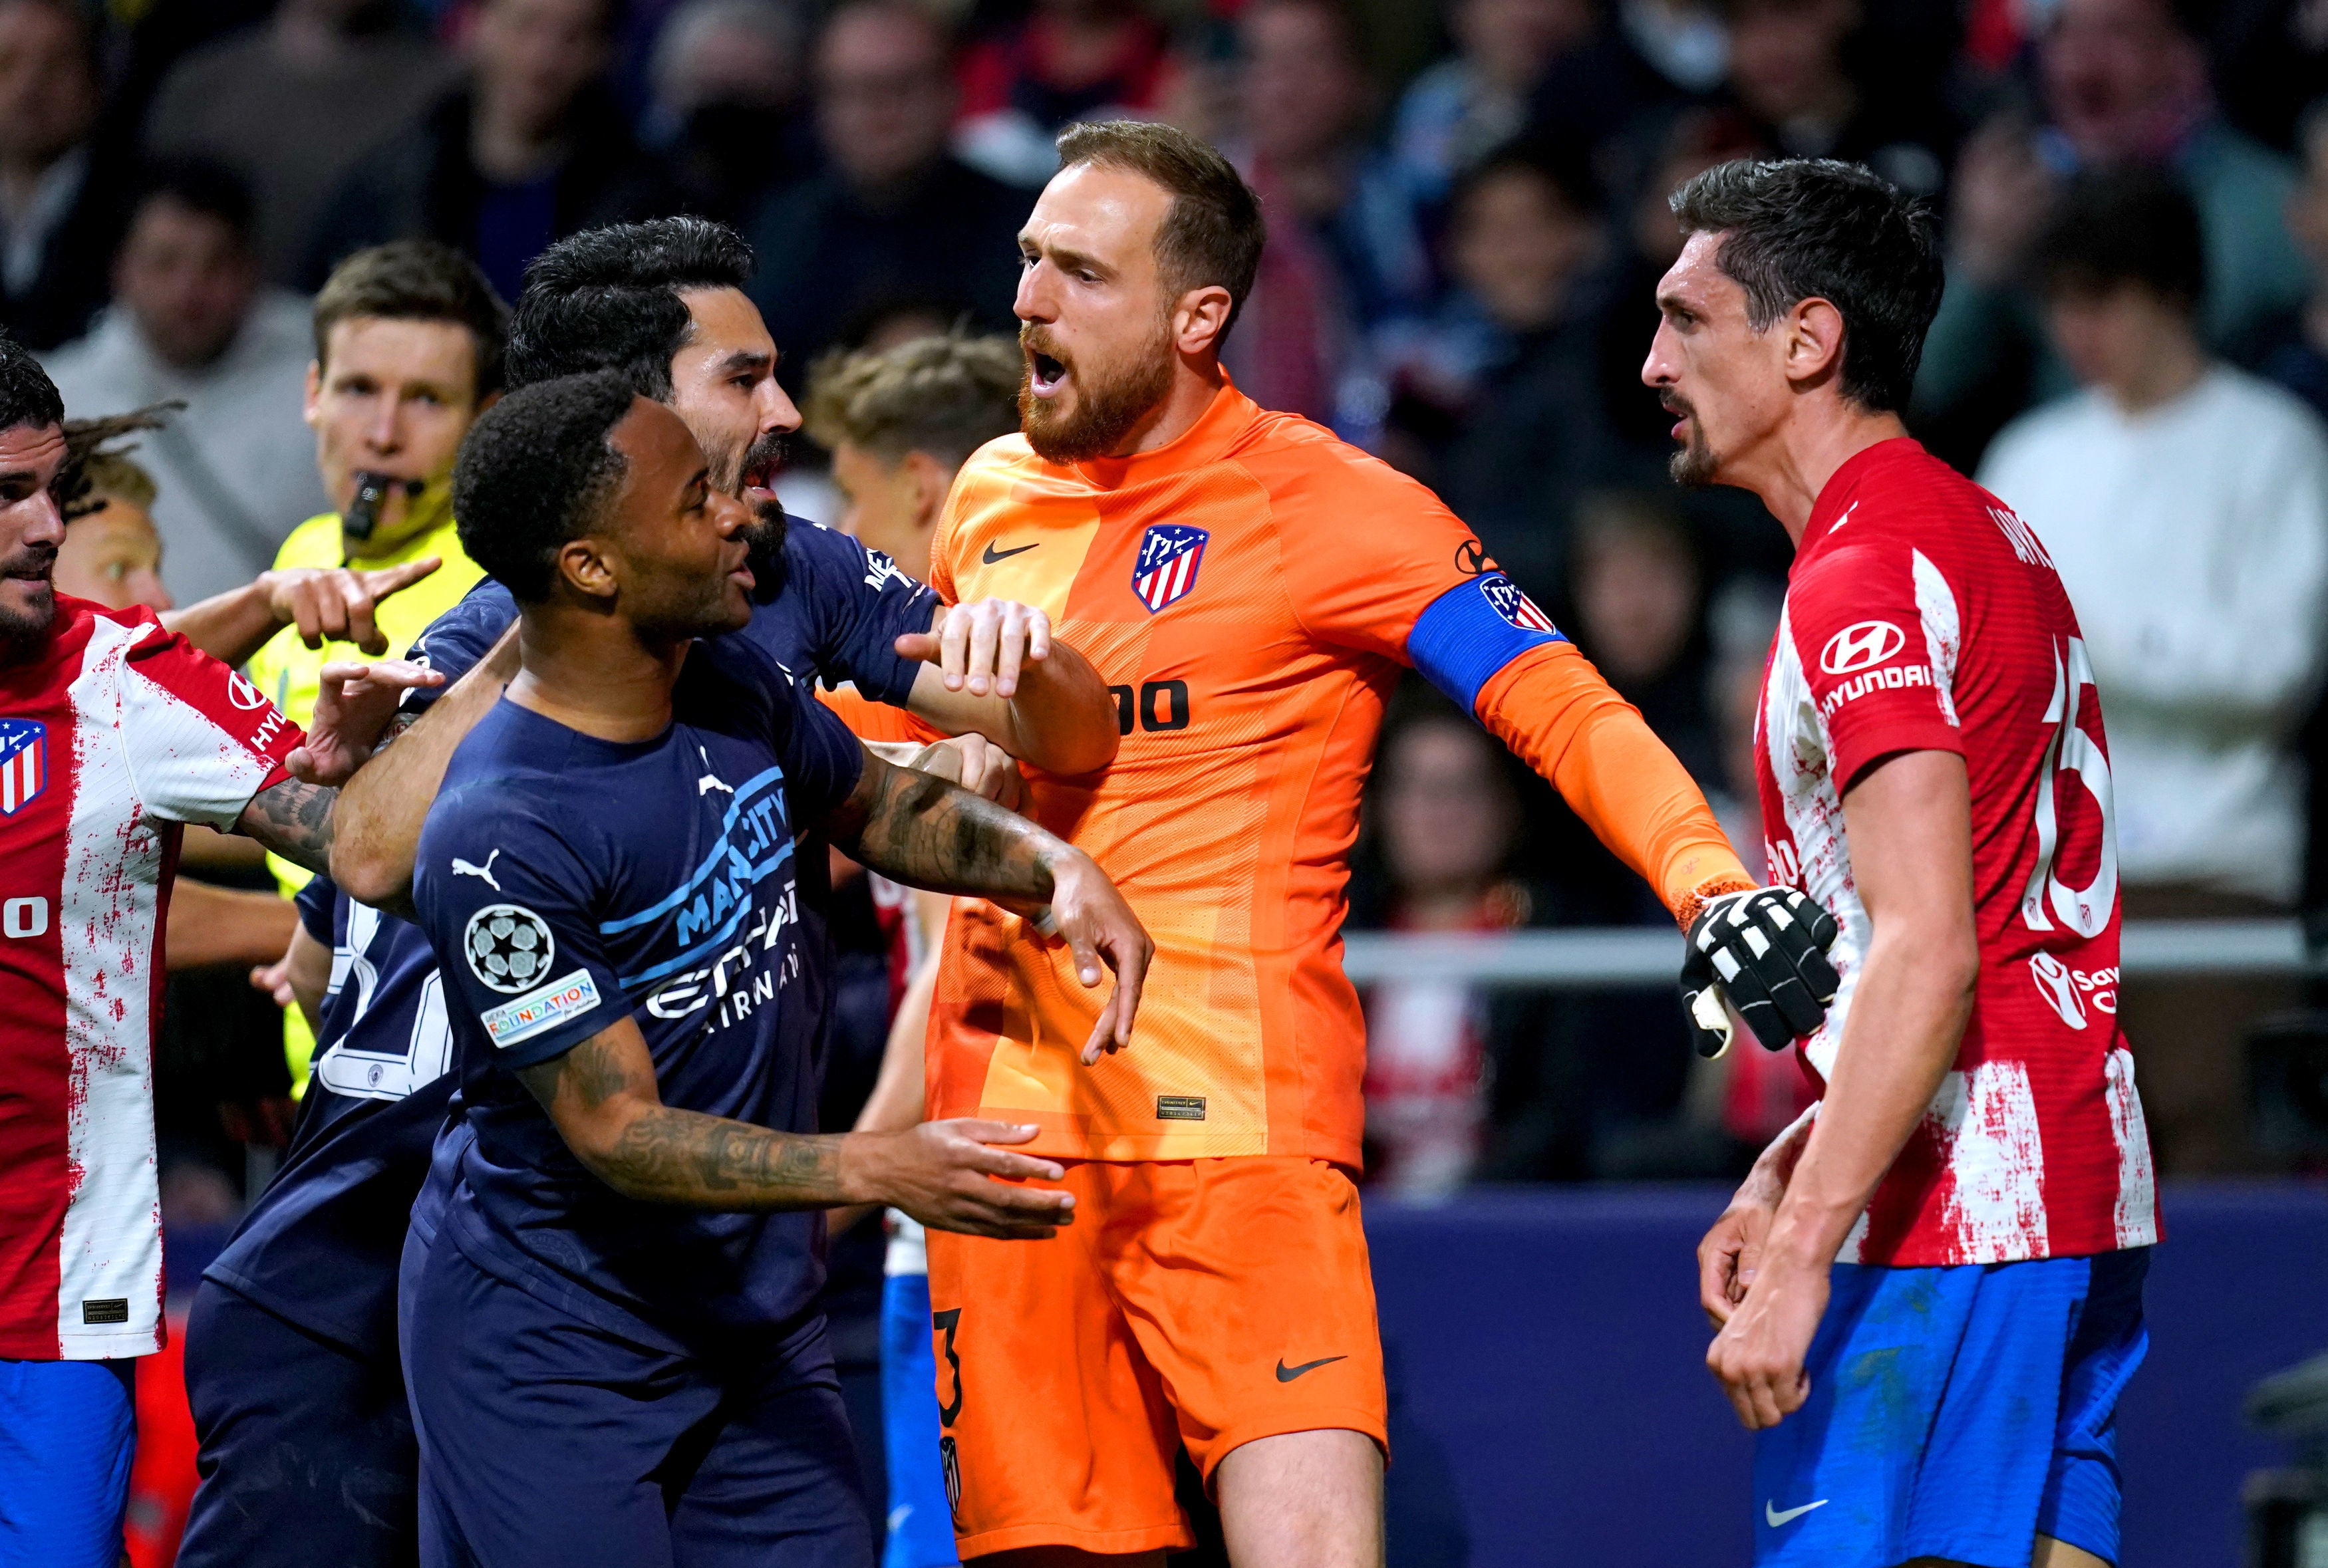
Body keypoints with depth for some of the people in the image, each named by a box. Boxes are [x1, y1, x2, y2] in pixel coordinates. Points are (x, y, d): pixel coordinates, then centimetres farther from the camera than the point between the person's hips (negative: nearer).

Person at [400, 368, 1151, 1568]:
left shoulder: (735, 692, 0)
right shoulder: (500, 837, -25)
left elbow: (881, 806, 22)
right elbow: (614, 1132, -23)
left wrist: (1053, 867, 3)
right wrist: (879, 1173, -32)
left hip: (757, 1324, 7)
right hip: (549, 1357, -7)